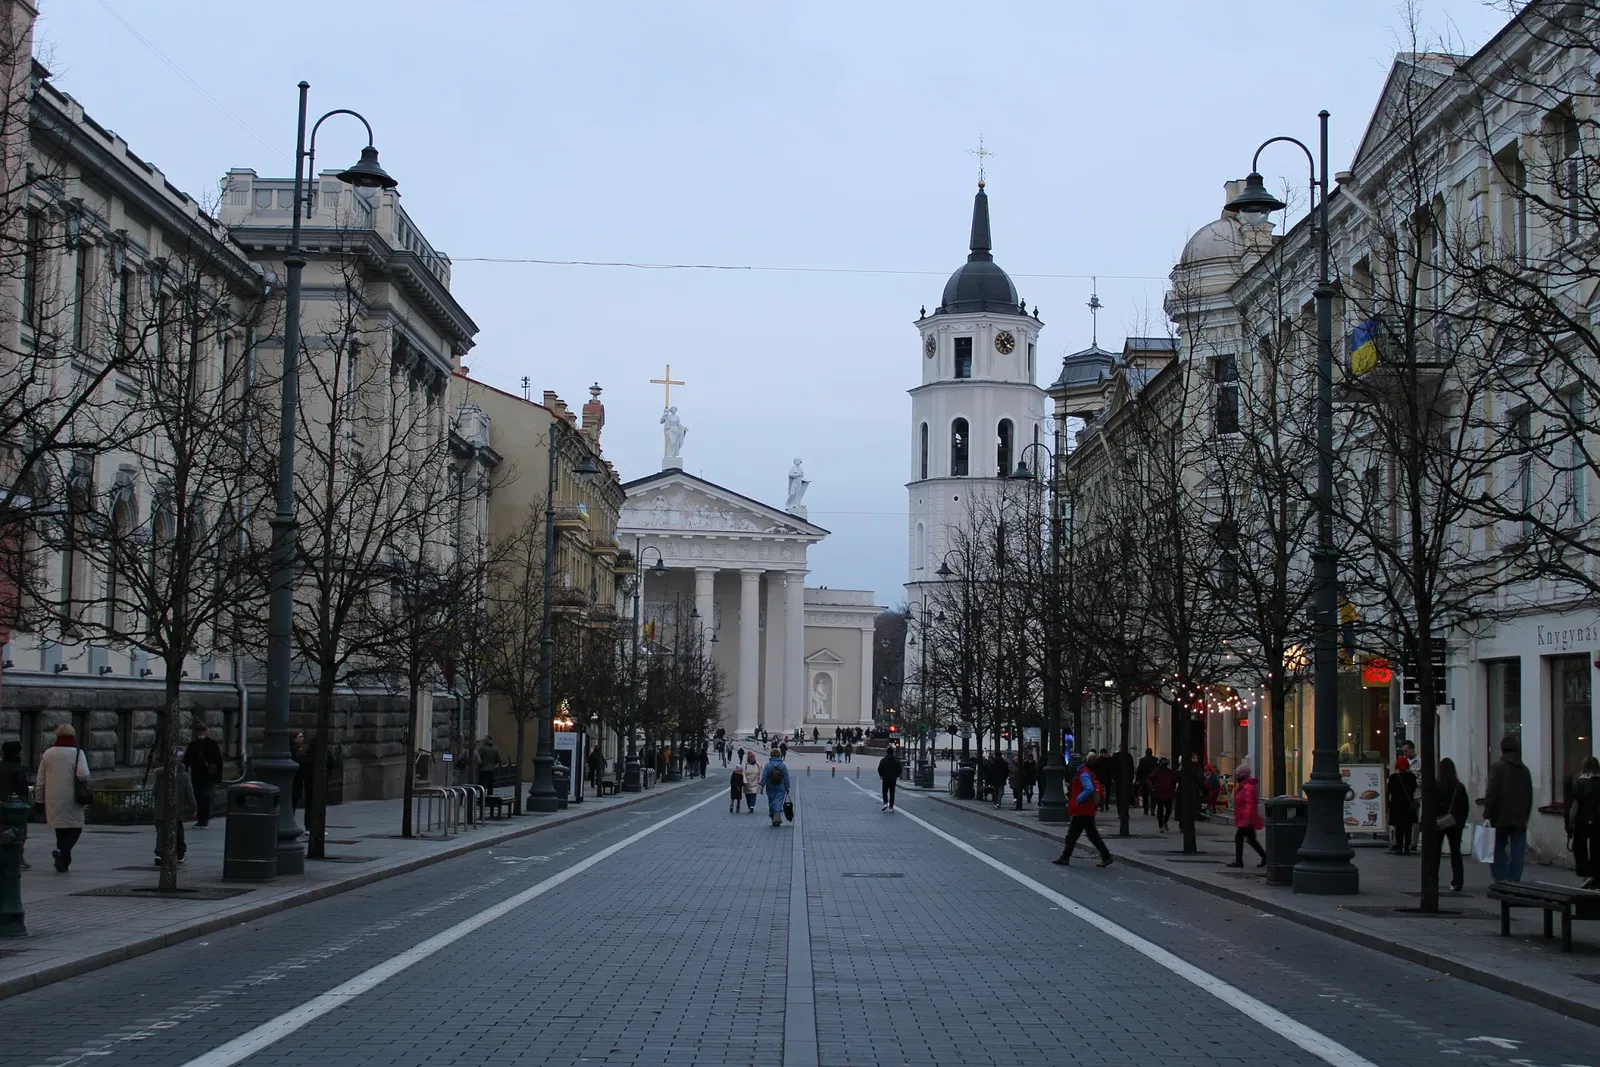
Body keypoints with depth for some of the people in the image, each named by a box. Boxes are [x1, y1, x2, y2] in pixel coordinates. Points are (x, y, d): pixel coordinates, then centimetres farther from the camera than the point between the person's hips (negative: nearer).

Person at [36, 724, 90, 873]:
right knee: (75, 829, 4)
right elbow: (83, 775, -20)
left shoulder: (47, 754, 7)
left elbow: (40, 780, 9)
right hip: (72, 799, -4)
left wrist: (38, 800, 15)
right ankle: (62, 850, -22)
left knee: (60, 829, 15)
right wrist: (84, 779, 4)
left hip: (53, 800, 4)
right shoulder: (77, 753, -6)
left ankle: (63, 863, 14)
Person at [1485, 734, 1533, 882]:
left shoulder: (1498, 767, -7)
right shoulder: (1524, 769, 10)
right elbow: (1529, 796, 16)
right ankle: (1514, 881, -3)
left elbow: (1491, 793, -12)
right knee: (1518, 851, 2)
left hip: (1500, 818, -3)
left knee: (1498, 849, 6)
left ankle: (1500, 879, 0)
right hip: (1520, 819, 3)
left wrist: (1487, 814, -10)